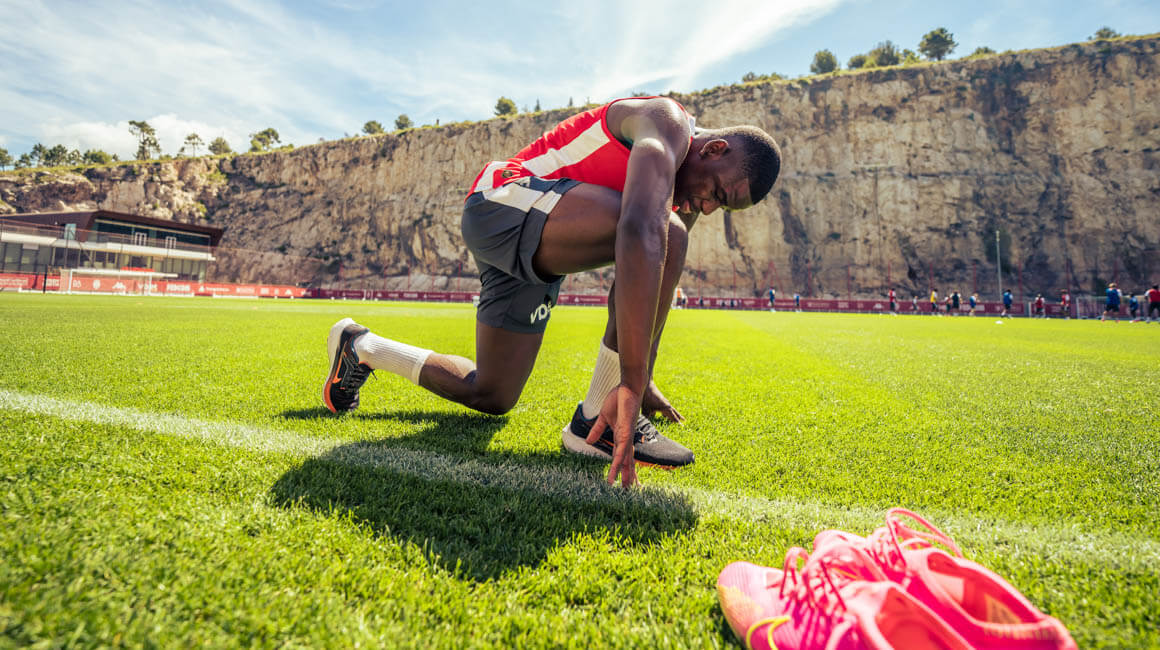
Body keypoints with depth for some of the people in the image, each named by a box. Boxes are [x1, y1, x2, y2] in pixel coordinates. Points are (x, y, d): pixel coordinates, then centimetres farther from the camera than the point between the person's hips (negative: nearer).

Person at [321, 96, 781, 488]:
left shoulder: (686, 192, 14)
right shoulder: (668, 125, -16)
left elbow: (650, 286, 18)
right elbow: (638, 234, -35)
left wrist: (641, 380, 16)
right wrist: (632, 383, -39)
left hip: (532, 259, 10)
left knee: (491, 398, 12)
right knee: (665, 234, -28)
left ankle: (362, 348, 33)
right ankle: (597, 420, -19)